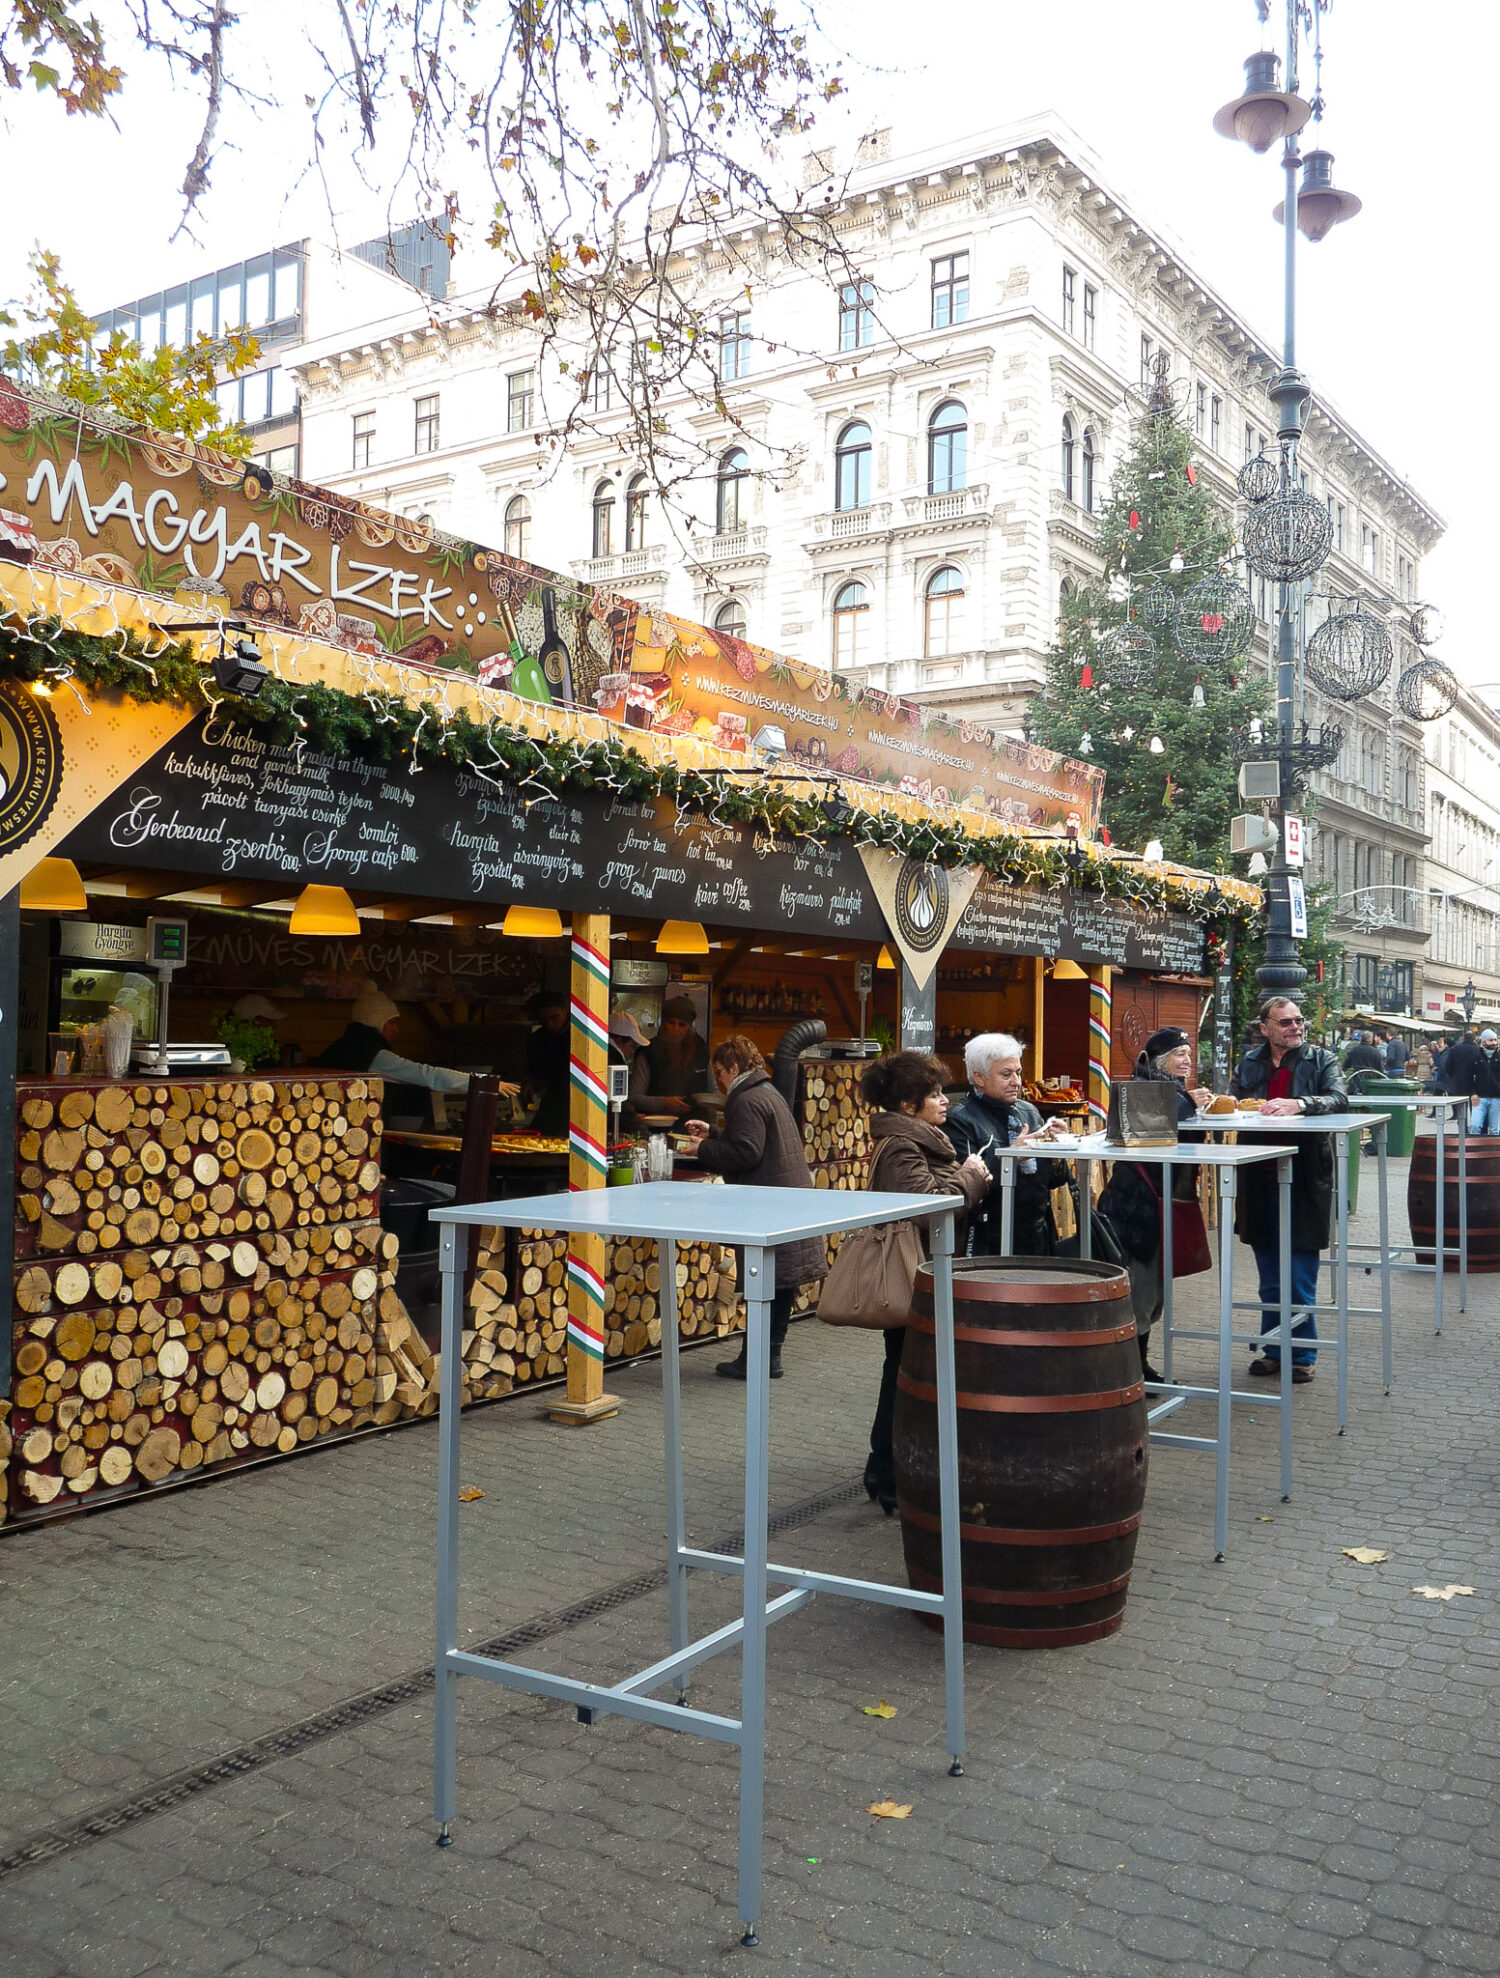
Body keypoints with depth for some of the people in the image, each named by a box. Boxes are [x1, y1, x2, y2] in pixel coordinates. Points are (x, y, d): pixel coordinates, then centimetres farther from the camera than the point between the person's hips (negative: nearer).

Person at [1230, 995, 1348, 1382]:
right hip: (1260, 1180, 4)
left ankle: (1302, 1355, 12)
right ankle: (1273, 1350, 24)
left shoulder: (1321, 1059, 1)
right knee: (1270, 1279, 13)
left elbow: (1339, 1099, -14)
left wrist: (1298, 1104, -30)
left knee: (1300, 1279, 0)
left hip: (1304, 1179, -4)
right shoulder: (1249, 1063, 11)